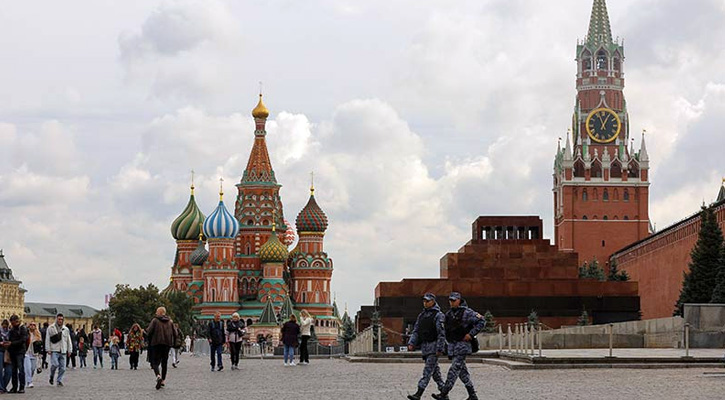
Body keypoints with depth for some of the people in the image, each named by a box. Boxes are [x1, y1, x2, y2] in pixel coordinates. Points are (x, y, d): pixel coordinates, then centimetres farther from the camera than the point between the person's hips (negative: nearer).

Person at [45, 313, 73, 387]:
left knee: (62, 367, 0)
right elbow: (47, 339, 2)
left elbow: (68, 340, 18)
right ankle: (51, 376, 7)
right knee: (55, 364, -18)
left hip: (63, 351, 4)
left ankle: (59, 380, 13)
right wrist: (48, 349, -4)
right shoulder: (51, 328, 3)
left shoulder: (65, 329, 13)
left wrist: (69, 350, 14)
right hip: (54, 351, -3)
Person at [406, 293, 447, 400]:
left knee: (428, 371, -12)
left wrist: (440, 349, -18)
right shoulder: (421, 315, 16)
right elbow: (416, 331, 16)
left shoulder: (438, 315, -7)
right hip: (424, 346, 8)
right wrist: (411, 343, 2)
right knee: (435, 370, 11)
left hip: (434, 346, -8)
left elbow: (441, 333, -12)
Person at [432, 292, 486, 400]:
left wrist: (471, 334, -15)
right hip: (452, 346, 8)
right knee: (462, 371, 8)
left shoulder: (467, 312, -8)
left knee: (454, 369, -12)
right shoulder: (448, 314, 14)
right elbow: (446, 329, 29)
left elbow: (482, 322, -10)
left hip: (462, 345, -8)